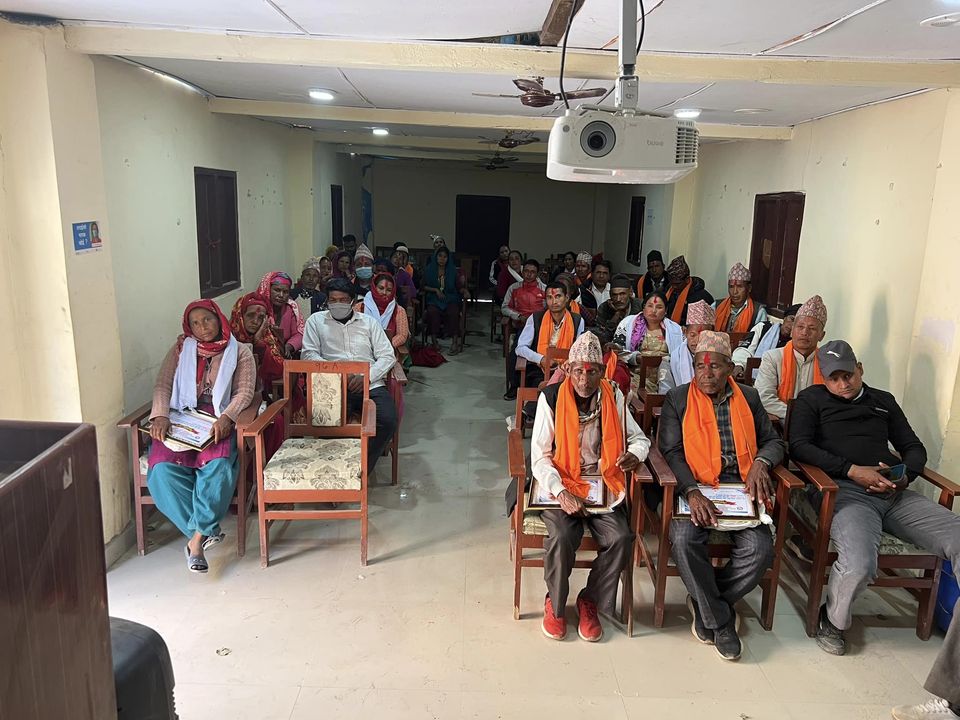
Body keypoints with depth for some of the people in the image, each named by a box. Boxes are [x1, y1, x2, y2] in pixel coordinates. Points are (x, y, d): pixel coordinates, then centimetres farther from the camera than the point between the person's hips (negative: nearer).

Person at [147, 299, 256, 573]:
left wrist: (226, 417, -20)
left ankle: (196, 537, -22)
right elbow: (162, 385, 6)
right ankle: (206, 531, -16)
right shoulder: (181, 349, 15)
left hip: (219, 422, -2)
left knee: (219, 466, -33)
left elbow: (244, 392, -1)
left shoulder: (239, 352, 9)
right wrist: (161, 415, -14)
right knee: (163, 468, -26)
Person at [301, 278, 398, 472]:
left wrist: (367, 376, -8)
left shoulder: (369, 322, 18)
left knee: (388, 420, -26)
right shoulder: (316, 321, 16)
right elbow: (308, 354, 5)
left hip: (370, 384, 2)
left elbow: (387, 355, 11)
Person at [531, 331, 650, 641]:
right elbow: (539, 457, -8)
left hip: (604, 486, 3)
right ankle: (555, 603, 3)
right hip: (562, 486, -2)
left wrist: (635, 454, -12)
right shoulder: (551, 397, -8)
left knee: (621, 539, -21)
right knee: (562, 538, -27)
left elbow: (638, 437, 13)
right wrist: (561, 492, -22)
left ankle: (590, 600, 5)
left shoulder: (613, 396, 1)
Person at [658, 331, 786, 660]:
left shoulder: (748, 398, 15)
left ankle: (704, 602, 2)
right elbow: (671, 451, -3)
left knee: (760, 548, -24)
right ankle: (720, 619, -5)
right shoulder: (677, 399, 6)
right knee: (684, 539, -30)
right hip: (693, 486, -2)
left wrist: (761, 462, -7)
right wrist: (692, 492, -20)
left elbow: (774, 441, 19)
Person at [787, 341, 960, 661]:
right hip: (846, 491, -5)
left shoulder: (884, 401, 27)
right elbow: (799, 446, -2)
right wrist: (852, 471, -12)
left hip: (896, 493, 5)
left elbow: (914, 448, 26)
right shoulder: (812, 399, 13)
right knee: (859, 565, -32)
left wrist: (907, 474, 1)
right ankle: (833, 620, 1)